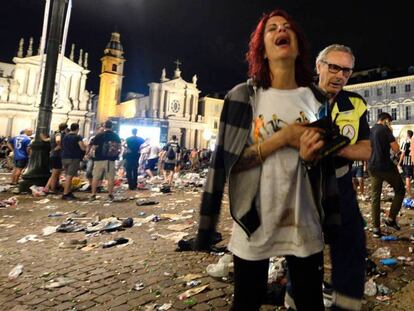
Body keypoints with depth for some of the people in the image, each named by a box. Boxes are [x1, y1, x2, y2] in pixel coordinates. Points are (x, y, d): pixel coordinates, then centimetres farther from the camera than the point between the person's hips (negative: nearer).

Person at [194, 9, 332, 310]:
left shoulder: (316, 99, 4)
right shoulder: (243, 96, -6)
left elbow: (321, 163, 10)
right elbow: (229, 161, -11)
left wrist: (310, 155, -13)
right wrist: (283, 137, -18)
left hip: (305, 221, 3)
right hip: (254, 220, -2)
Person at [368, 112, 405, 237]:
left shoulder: (369, 131, 13)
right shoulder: (385, 129, -8)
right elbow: (396, 149, -10)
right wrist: (391, 134, 0)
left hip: (373, 168, 6)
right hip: (386, 167, -6)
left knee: (375, 197, 7)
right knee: (400, 190, 14)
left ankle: (376, 228, 7)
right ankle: (391, 219, 9)